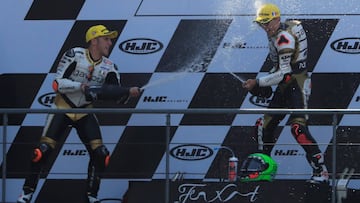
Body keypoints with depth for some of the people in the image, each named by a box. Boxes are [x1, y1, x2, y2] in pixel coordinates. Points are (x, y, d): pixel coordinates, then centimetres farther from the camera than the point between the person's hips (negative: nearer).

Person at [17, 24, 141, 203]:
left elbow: (116, 96, -7)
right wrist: (81, 86, -30)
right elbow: (57, 83, -20)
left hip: (85, 113, 4)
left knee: (100, 154, -9)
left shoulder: (109, 67, -3)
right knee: (43, 151, -13)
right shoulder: (75, 55, -16)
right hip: (63, 108, -4)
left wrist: (129, 92, -26)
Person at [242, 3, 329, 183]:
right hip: (284, 87, 10)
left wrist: (257, 82, -17)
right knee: (265, 125, 13)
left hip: (296, 85, -10)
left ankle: (321, 171, -20)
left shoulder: (284, 38, -19)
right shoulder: (275, 35, 11)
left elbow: (284, 73, -22)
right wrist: (262, 82, 11)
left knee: (298, 127, -21)